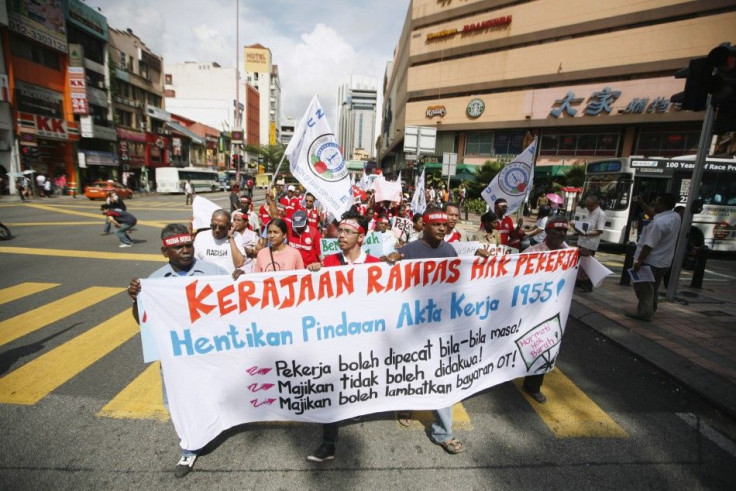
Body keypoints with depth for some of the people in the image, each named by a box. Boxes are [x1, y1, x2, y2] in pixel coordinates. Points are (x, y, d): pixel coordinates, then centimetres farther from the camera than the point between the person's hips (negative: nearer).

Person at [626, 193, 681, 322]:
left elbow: (649, 245, -25)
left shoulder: (658, 223, -25)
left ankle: (644, 313, 6)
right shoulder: (676, 217, 3)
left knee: (643, 287, 1)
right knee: (652, 288, 20)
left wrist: (639, 260, -20)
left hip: (650, 261, -9)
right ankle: (650, 311, 30)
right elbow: (653, 214, 19)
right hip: (663, 261, 9)